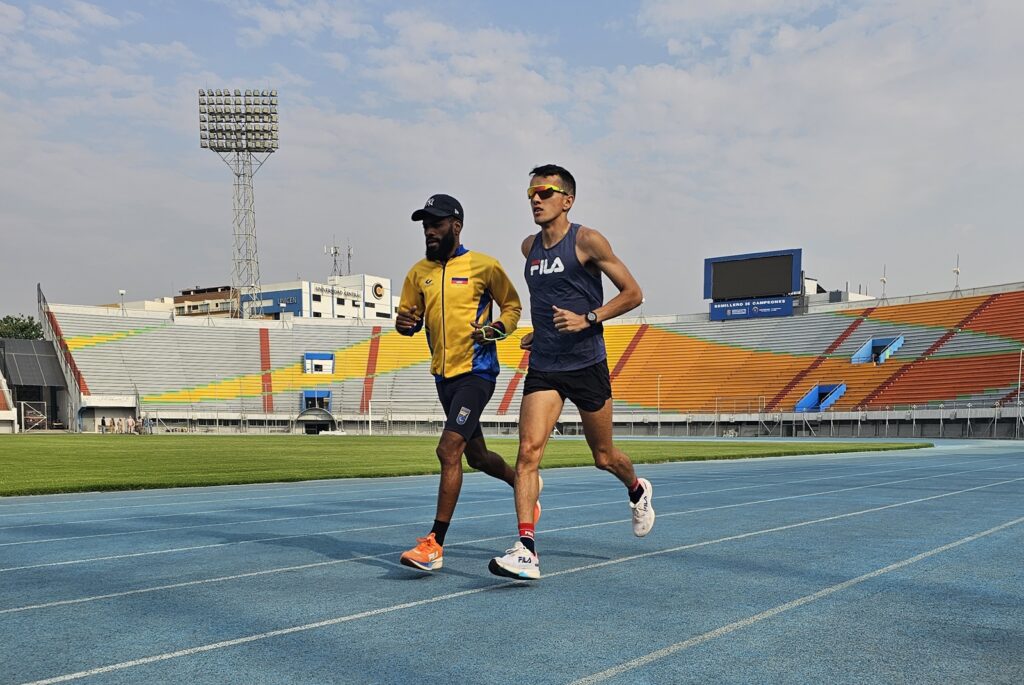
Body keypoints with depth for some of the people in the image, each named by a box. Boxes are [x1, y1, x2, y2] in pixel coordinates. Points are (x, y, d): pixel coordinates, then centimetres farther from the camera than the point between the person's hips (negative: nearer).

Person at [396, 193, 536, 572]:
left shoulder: (483, 266, -5)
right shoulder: (419, 273, 9)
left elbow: (513, 305, 5)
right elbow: (408, 317, 15)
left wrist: (496, 328, -14)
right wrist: (404, 322, -9)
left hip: (476, 372, -6)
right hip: (443, 375, 7)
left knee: (449, 449, -17)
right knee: (476, 455, 17)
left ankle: (435, 544, -11)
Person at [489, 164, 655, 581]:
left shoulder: (588, 241, -8)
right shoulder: (529, 247, 10)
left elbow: (632, 293, -6)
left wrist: (587, 319, -18)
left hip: (586, 364, -4)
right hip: (543, 368, 4)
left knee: (604, 456, 12)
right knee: (528, 451, -13)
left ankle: (638, 491, 46)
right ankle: (526, 551, -14)